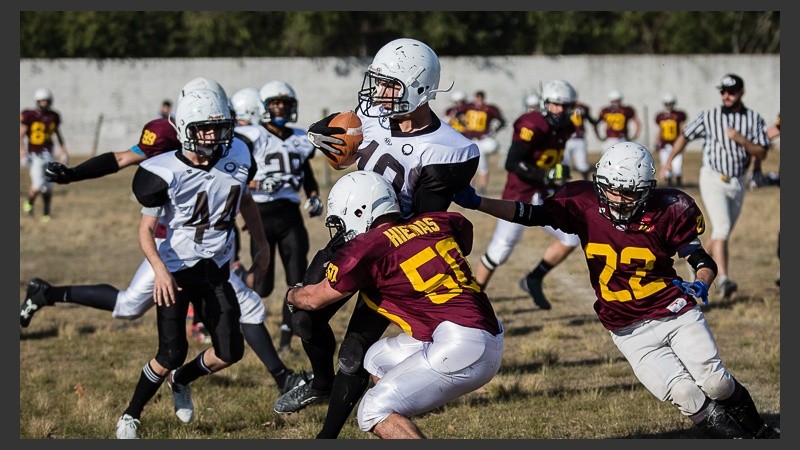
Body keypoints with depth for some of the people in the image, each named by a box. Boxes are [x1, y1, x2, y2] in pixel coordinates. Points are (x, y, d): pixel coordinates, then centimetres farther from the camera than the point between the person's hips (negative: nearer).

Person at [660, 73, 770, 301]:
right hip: (713, 179, -3)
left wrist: (741, 139, -20)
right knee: (722, 228, -19)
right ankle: (724, 279, -28)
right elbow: (685, 135, 8)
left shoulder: (754, 120, 0)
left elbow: (761, 153, -5)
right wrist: (669, 161, 3)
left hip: (738, 183, 3)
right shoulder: (709, 117, -3)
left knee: (722, 232, 14)